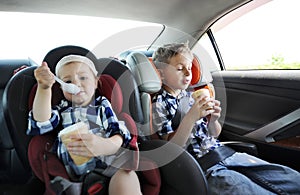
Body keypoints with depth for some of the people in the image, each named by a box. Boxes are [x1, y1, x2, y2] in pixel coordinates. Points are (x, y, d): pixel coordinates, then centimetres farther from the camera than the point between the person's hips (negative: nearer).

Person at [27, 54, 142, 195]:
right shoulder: (61, 110, 20)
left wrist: (106, 145, -25)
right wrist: (44, 87, -10)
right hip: (77, 174, 3)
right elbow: (41, 124, 0)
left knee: (126, 180, -34)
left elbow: (119, 131, -1)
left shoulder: (102, 105, 15)